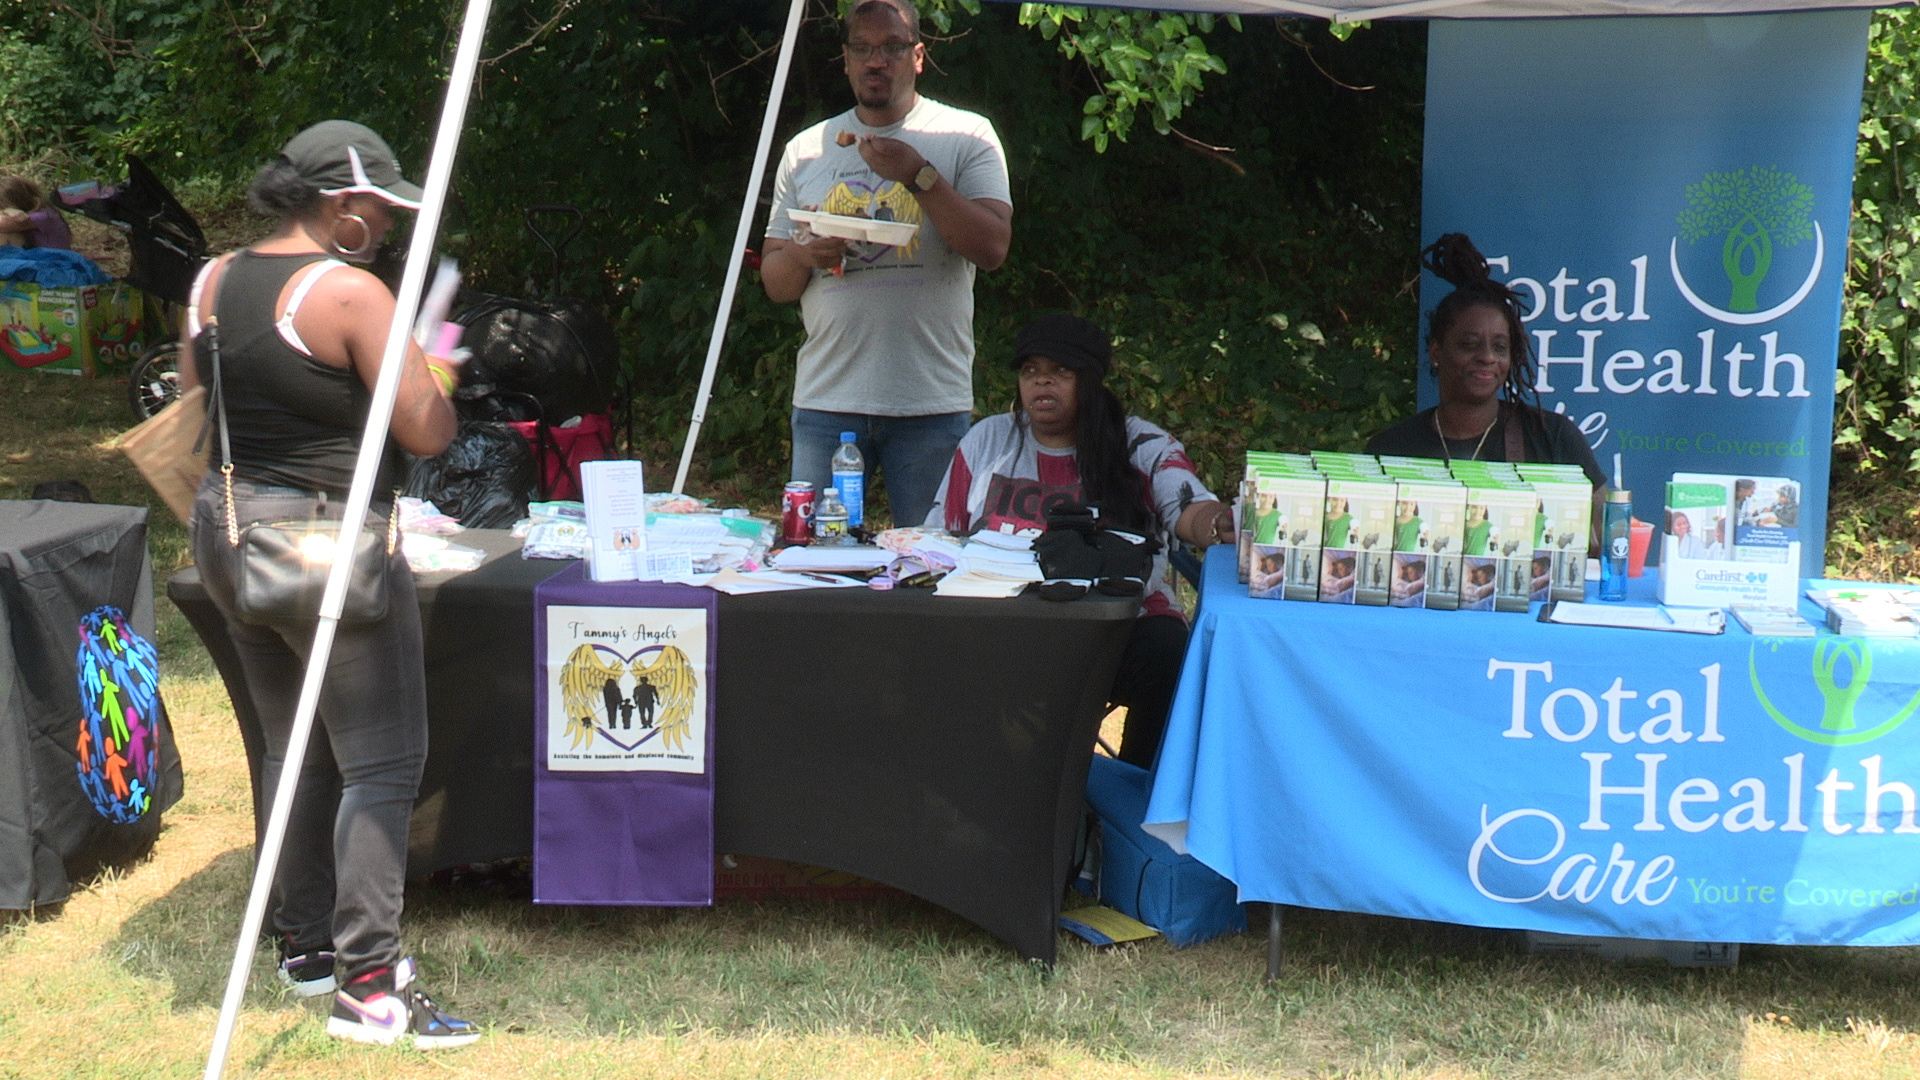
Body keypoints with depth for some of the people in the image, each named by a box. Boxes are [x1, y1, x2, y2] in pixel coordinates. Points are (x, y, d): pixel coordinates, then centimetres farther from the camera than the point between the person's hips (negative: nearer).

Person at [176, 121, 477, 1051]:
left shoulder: (212, 283, 7)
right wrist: (434, 367, 4)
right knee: (381, 763, -2)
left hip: (227, 531, 8)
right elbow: (429, 432, -15)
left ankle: (303, 945, 29)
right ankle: (367, 982, -4)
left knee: (293, 748, 19)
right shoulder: (350, 293, -15)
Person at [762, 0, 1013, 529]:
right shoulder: (806, 149, 13)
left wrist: (919, 174, -17)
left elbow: (993, 248, -9)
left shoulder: (967, 136, 4)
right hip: (826, 401, 2)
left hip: (931, 405, -2)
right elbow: (774, 282, 13)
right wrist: (804, 256, -9)